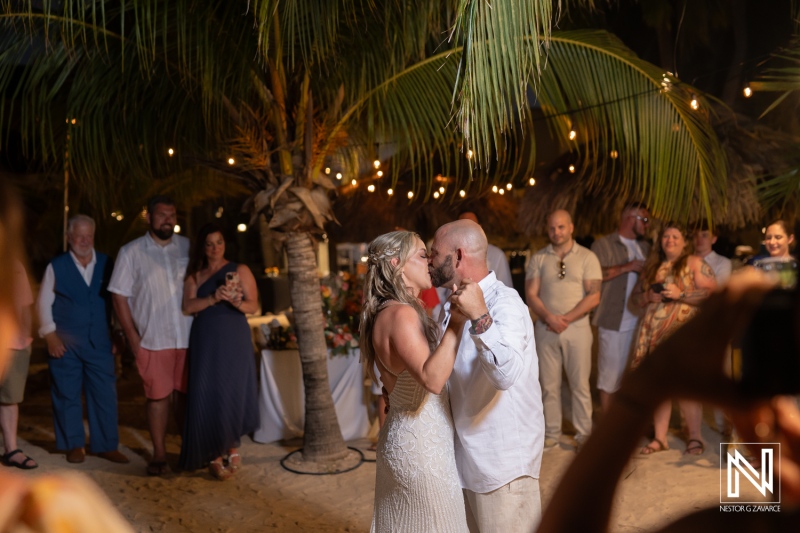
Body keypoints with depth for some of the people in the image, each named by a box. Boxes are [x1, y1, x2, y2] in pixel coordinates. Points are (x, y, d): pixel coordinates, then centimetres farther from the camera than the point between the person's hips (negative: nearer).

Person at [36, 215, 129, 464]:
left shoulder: (106, 264, 4)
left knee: (105, 394, 2)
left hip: (99, 341, 1)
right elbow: (44, 303, 3)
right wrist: (50, 335, -4)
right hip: (65, 342, -1)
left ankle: (106, 445, 14)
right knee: (67, 395, 6)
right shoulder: (56, 266, 2)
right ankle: (73, 445, 21)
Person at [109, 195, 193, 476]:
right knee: (158, 397, 4)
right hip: (153, 339, -1)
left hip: (189, 337, 2)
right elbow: (119, 296, 1)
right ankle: (159, 455, 16)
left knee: (185, 395, 9)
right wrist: (133, 337, -5)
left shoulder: (188, 248, 6)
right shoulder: (131, 252, 1)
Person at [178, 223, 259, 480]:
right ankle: (215, 455, 10)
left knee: (232, 394, 1)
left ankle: (232, 447, 21)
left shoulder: (239, 271, 4)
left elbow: (253, 306, -2)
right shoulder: (194, 275, 10)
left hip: (234, 339, -1)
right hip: (205, 341, 2)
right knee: (207, 396, 0)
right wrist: (214, 298, -19)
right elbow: (188, 306, -4)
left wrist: (236, 302, -23)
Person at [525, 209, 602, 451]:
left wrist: (566, 319, -12)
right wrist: (550, 318, -13)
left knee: (580, 384, 2)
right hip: (546, 329, 2)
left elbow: (593, 296, -5)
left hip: (577, 328, -2)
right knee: (549, 384, 6)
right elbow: (531, 294, 2)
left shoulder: (587, 257, 1)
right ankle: (551, 433, 17)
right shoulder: (538, 259, 7)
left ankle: (583, 433, 14)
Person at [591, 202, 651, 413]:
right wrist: (627, 267, -15)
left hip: (639, 319, 6)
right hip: (614, 321, -6)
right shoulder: (603, 245, -3)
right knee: (610, 371, 1)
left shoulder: (645, 247, 18)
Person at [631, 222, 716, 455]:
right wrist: (649, 296, -2)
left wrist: (680, 294, -15)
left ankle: (695, 437, 8)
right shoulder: (652, 266, 18)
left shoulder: (695, 263, 2)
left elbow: (712, 292, -7)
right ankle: (660, 438, 15)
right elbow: (637, 295, 19)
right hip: (653, 333, 5)